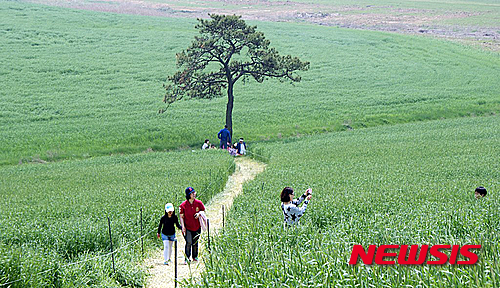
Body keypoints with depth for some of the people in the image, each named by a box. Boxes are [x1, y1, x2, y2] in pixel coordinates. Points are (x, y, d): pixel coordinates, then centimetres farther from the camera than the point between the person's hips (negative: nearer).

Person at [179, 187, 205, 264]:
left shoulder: (199, 203, -5)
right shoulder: (183, 205, -11)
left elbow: (203, 211, 10)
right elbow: (181, 217, -5)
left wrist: (199, 214, -12)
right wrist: (183, 226, -14)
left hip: (197, 227, 3)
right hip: (187, 227, -3)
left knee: (195, 243, 14)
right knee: (189, 242, -13)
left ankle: (195, 257, 32)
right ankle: (187, 258, -7)